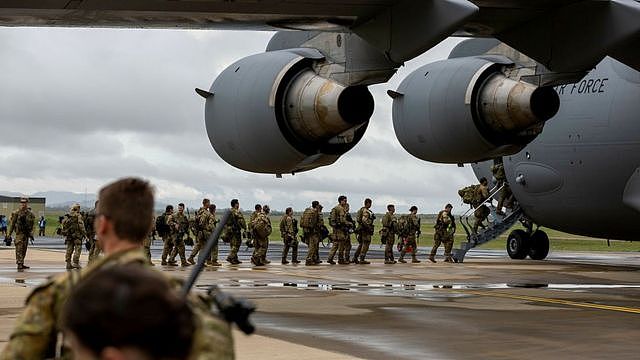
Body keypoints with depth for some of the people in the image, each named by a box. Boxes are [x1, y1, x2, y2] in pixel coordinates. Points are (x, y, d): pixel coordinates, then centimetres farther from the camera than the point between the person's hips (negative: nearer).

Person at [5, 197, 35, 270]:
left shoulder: (30, 214, 7)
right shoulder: (16, 213, -5)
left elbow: (32, 225, 14)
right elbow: (11, 224, -3)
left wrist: (31, 234, 8)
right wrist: (8, 234, -5)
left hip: (26, 234, 5)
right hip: (19, 233, -5)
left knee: (24, 250, 11)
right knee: (19, 249, -12)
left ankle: (21, 264, 19)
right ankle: (19, 264, -16)